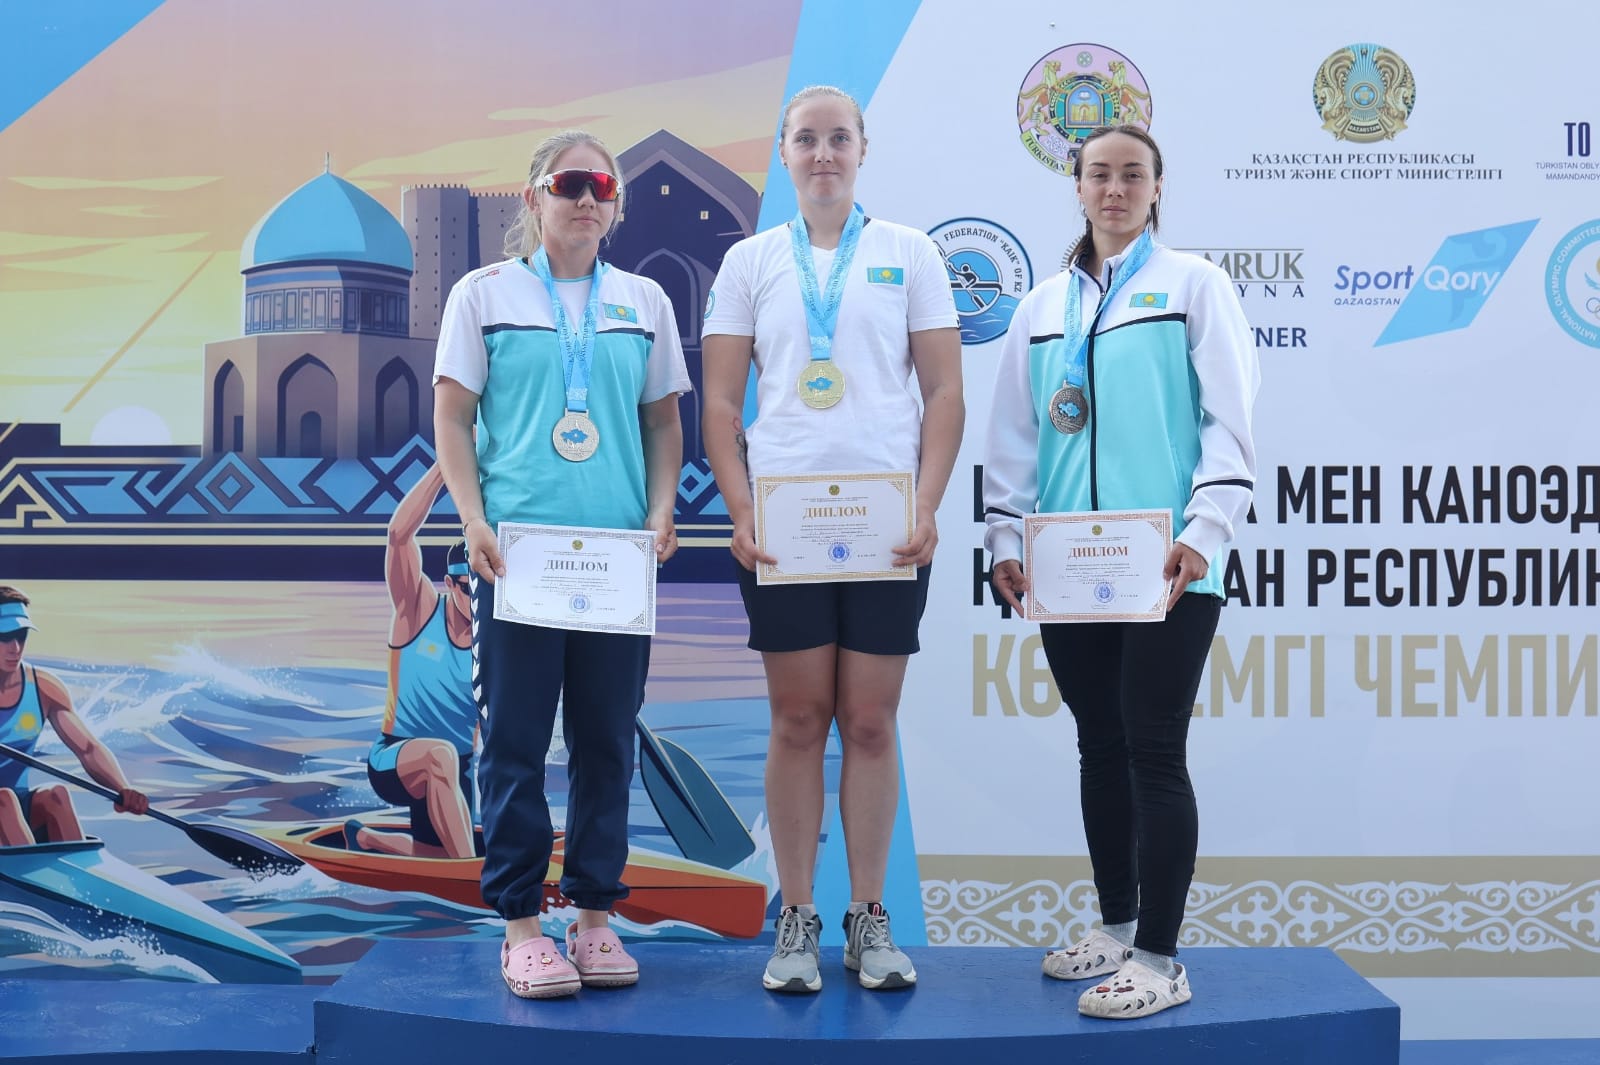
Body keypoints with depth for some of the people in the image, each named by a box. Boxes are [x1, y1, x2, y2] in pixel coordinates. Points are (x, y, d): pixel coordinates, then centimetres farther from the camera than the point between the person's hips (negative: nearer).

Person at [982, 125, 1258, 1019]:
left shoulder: (1193, 284, 2)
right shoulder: (1044, 307, 15)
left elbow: (1230, 418, -5)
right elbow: (1014, 434, 14)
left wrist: (1204, 532, -15)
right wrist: (1005, 536, 6)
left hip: (1165, 569, -5)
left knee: (1153, 753, -4)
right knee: (1101, 747, 12)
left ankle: (1161, 960, 2)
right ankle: (1117, 928, 24)